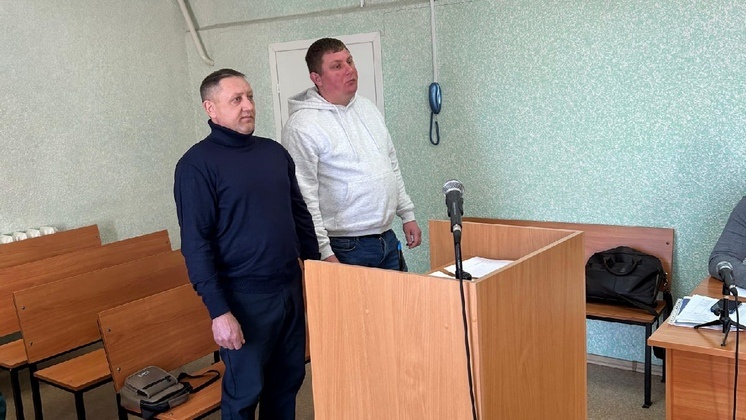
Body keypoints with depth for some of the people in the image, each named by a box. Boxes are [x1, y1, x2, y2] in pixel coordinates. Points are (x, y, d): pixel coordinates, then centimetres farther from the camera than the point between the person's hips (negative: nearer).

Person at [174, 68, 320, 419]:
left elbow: (301, 216, 16)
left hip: (292, 288, 6)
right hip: (245, 297, -5)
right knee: (245, 391, 6)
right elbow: (195, 243, -14)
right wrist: (219, 311, -18)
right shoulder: (197, 164, -10)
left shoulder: (275, 152, 8)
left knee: (288, 381, 15)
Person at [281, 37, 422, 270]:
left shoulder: (368, 108, 10)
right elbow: (304, 198, -18)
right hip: (345, 249, -7)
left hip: (388, 240, 7)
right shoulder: (302, 126, -15)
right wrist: (324, 253, -19)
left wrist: (407, 214, 16)